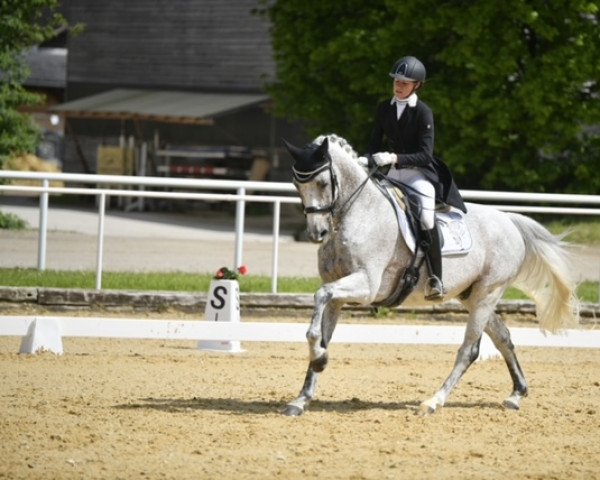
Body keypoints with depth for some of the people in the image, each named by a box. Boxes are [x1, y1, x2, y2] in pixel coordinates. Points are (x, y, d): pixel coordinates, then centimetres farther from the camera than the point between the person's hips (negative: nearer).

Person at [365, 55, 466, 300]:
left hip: (420, 172, -7)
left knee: (426, 218, -25)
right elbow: (375, 142, 13)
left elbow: (425, 155, -17)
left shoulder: (423, 113, -11)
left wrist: (395, 158, -29)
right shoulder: (384, 108, 6)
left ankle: (435, 279, -22)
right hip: (394, 173, 7)